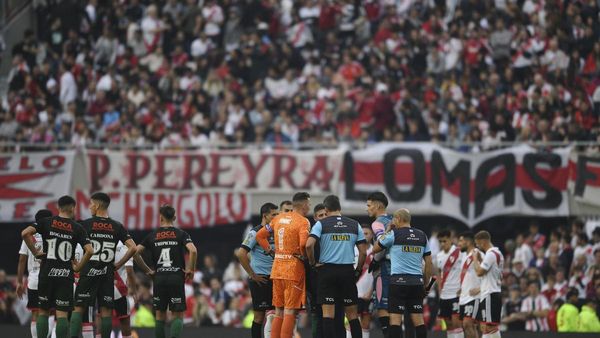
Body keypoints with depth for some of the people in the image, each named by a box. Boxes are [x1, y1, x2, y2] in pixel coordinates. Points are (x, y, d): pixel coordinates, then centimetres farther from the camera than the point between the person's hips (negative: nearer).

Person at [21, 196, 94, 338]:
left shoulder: (46, 222, 3)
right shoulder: (77, 228, 2)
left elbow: (25, 233, -11)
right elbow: (89, 251, -9)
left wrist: (35, 252, -1)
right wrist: (78, 267, 4)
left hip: (47, 273, 1)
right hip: (66, 274, -1)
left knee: (43, 311, 10)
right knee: (62, 314, -1)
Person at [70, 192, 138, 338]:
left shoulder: (86, 224, -2)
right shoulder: (117, 227, 5)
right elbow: (133, 248, -2)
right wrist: (118, 264, 7)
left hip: (88, 271, -2)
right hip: (107, 273, 2)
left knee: (78, 308, 1)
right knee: (106, 310, 5)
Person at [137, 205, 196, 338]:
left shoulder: (152, 235, 8)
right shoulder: (181, 234, 1)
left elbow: (135, 252, 3)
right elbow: (192, 250, -15)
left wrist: (148, 270, 11)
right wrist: (191, 270, -2)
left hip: (159, 278, 2)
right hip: (177, 277, -2)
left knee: (160, 315, 11)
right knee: (178, 315, 2)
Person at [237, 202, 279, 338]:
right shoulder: (255, 232, -10)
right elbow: (241, 254, -18)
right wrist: (252, 275, -15)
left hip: (273, 279, 7)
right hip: (260, 280, -7)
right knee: (259, 316, -3)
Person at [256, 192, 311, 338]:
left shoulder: (279, 218, 11)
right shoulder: (303, 222, -10)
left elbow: (260, 235, 16)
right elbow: (303, 244, -26)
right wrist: (305, 257, -8)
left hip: (277, 268, 7)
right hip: (294, 269, -7)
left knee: (279, 312, 13)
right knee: (290, 311, -4)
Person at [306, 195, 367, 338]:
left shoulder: (321, 224, -2)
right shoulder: (355, 225, 7)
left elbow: (309, 244, -16)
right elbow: (363, 252, 4)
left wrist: (313, 262, -1)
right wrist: (358, 270, 16)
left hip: (327, 270, -2)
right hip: (348, 271, 2)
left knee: (328, 314, -2)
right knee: (352, 314, 9)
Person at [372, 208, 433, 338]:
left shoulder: (394, 234, -4)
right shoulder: (422, 236, 11)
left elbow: (375, 249, 8)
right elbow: (429, 263, 12)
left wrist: (386, 231, 16)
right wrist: (426, 284, 19)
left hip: (398, 281, -5)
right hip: (417, 282, 5)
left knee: (395, 318, -4)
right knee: (418, 319, 6)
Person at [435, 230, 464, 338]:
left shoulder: (459, 252, -9)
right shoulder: (439, 256, 11)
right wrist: (440, 290, 14)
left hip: (456, 293, -7)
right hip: (444, 295, 7)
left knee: (456, 321, -11)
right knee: (448, 323, 9)